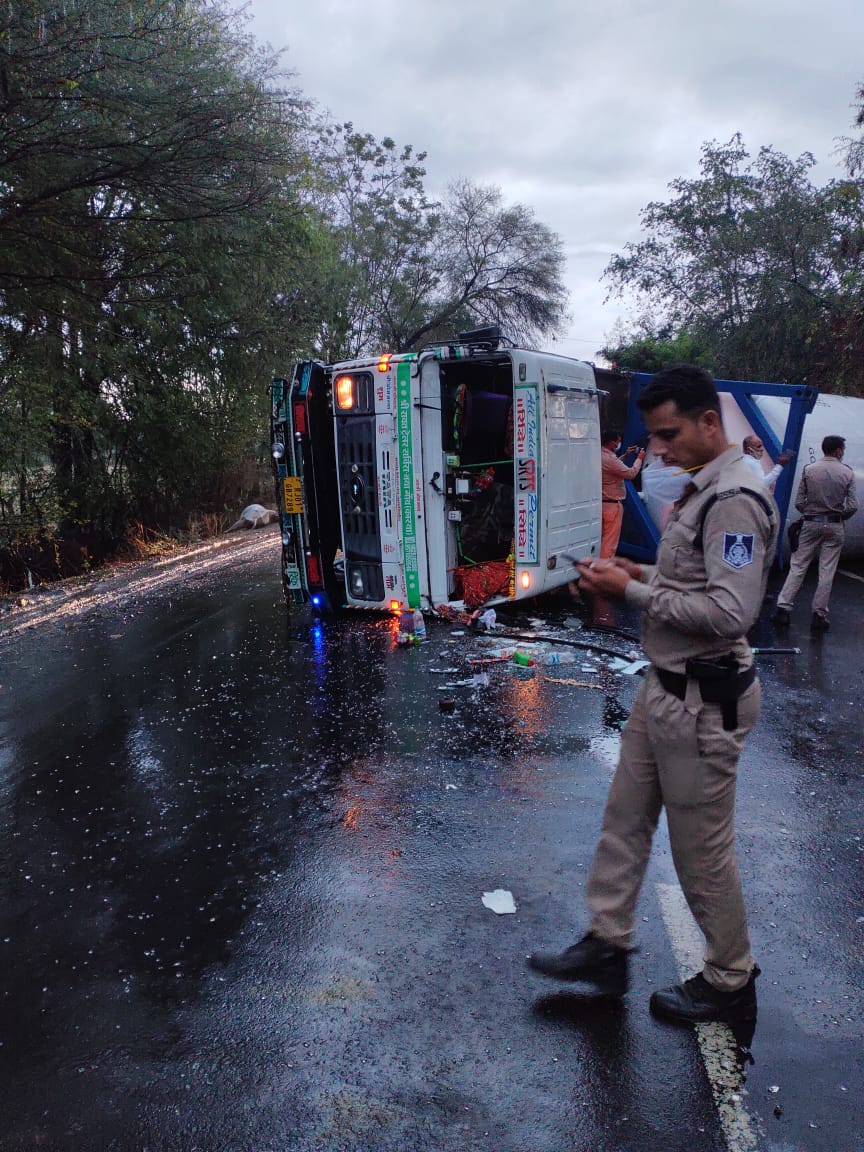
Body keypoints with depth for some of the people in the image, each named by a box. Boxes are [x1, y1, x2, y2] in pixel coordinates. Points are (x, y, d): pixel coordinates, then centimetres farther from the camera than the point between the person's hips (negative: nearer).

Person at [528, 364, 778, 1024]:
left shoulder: (734, 501, -20)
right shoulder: (700, 493, 11)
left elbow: (731, 613, -27)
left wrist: (632, 592, -21)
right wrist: (641, 573, 4)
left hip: (701, 702, -10)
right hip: (664, 689, 10)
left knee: (703, 848, 8)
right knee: (625, 821, 17)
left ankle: (731, 983, 31)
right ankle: (607, 948, 34)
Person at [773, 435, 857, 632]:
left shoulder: (809, 470, -3)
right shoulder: (847, 473, -4)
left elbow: (798, 502, -4)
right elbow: (852, 506, -6)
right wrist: (840, 516, 13)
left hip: (811, 524, 1)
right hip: (834, 527, -1)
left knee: (797, 567, 6)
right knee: (827, 572, 4)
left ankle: (783, 609, 1)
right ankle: (819, 616, 8)